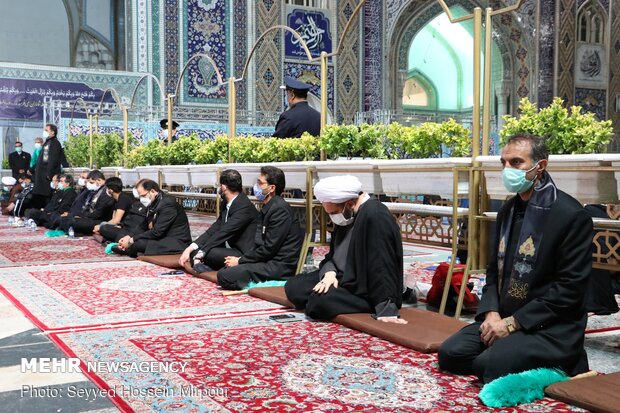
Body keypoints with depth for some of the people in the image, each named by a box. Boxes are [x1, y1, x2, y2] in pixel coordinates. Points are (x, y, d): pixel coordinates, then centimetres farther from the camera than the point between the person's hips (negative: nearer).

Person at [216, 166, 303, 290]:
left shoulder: (279, 209, -16)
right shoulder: (267, 208, 16)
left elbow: (269, 248, -18)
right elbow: (259, 243, 15)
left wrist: (240, 260, -9)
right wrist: (241, 258, 0)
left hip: (280, 265, -10)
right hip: (269, 260, 10)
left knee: (225, 276, -20)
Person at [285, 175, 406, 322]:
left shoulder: (376, 217, -24)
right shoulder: (348, 215, 5)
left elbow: (382, 264, -28)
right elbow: (334, 253, 14)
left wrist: (386, 310, -30)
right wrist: (330, 272, -9)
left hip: (364, 289, -9)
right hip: (342, 277, 9)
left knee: (319, 302, -29)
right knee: (293, 287, 1)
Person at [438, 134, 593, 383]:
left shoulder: (572, 215, -13)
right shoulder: (508, 210, 11)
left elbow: (570, 287, -17)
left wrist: (512, 323, -17)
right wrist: (492, 313, -4)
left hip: (551, 328, -7)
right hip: (504, 318, 8)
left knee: (491, 366, -28)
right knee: (450, 353, -10)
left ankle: (550, 369, 0)